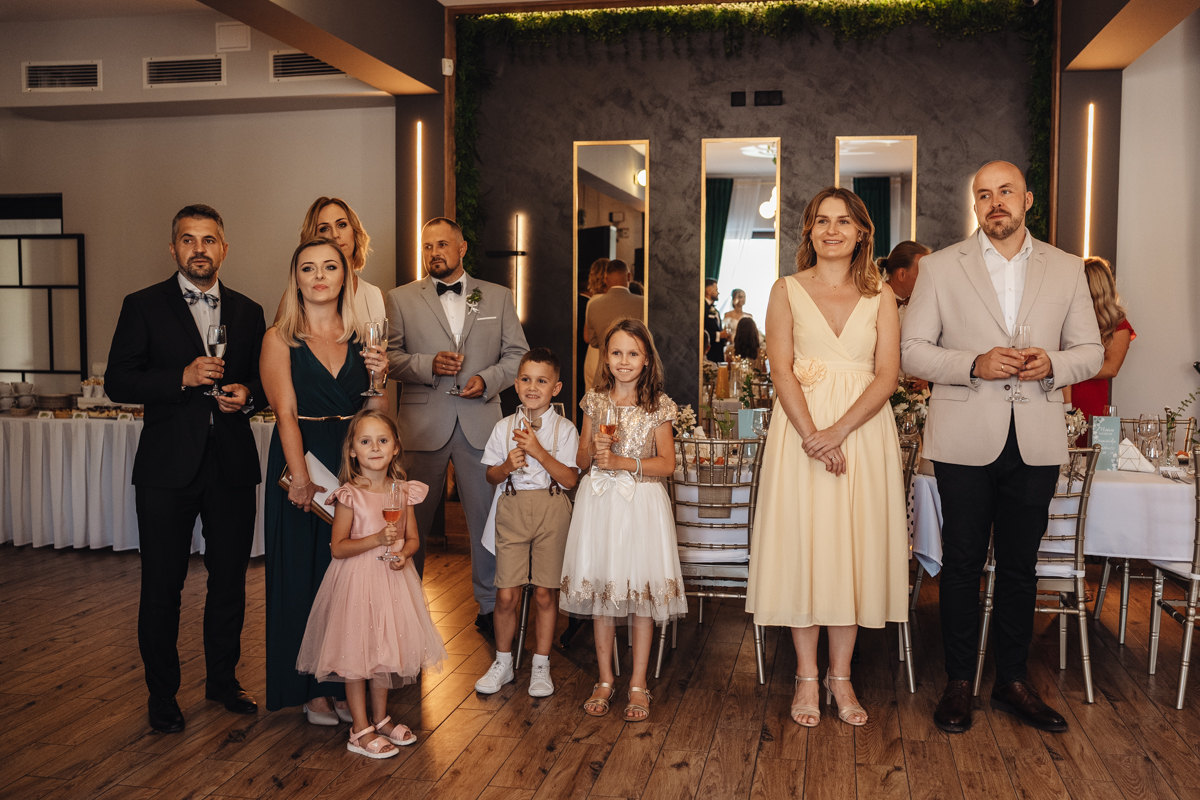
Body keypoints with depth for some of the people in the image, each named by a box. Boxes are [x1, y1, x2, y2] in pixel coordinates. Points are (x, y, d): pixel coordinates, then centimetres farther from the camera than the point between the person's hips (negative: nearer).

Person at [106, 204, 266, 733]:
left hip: (232, 465, 3)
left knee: (230, 579, 12)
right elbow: (117, 381, -5)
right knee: (161, 587, 5)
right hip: (168, 466, -3)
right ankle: (162, 694, 21)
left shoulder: (248, 312, 11)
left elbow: (264, 380, 16)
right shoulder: (143, 306, 1)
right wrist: (183, 377, -18)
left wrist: (247, 394, -7)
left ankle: (223, 679, 29)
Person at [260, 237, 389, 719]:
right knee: (303, 575, 4)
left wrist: (380, 379, -10)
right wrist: (301, 477, -21)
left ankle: (344, 682, 21)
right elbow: (286, 413, -11)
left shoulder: (361, 339, 9)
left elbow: (377, 416, 9)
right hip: (301, 464, -3)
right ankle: (311, 690, 17)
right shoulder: (280, 339, -1)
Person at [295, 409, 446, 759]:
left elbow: (412, 538, 9)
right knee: (355, 651, 2)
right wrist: (377, 539, -23)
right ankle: (360, 729, 15)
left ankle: (380, 718, 32)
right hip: (356, 579, -5)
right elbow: (338, 547, -13)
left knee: (385, 649, 15)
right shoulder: (349, 494, -13)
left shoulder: (402, 491, 1)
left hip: (392, 579, 5)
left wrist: (403, 553, -13)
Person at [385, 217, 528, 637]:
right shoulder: (400, 299, 7)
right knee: (414, 519, 7)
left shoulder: (498, 297, 10)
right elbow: (387, 357, 1)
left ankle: (490, 604, 19)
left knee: (488, 517, 4)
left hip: (481, 421, 1)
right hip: (422, 422, 0)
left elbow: (518, 354, 9)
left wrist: (488, 379, -8)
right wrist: (429, 364, -14)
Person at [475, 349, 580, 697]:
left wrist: (538, 451, -18)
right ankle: (503, 663, 20)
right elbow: (491, 476, 9)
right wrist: (508, 466, -12)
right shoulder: (504, 427, 5)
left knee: (545, 591, 4)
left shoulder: (564, 429, -1)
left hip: (551, 511, -1)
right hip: (512, 509, 1)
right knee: (507, 594, 0)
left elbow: (570, 480, -9)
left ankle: (541, 666, 21)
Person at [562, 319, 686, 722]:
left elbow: (667, 463, -4)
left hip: (641, 504, -2)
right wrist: (595, 447, -12)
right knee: (599, 588, 8)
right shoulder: (595, 401, 6)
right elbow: (581, 461, 10)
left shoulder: (657, 406, -1)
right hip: (598, 502, 3)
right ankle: (605, 680, 21)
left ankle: (638, 684, 14)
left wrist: (623, 462, -15)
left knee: (642, 591, 1)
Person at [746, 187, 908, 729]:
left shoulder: (880, 296, 8)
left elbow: (887, 375, -2)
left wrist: (839, 431, -16)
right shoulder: (787, 291, 6)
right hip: (802, 429, -1)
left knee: (853, 549, 4)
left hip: (863, 431, 1)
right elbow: (782, 372, -4)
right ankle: (807, 678, 14)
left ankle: (841, 678, 17)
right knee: (802, 547, 1)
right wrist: (812, 435, -17)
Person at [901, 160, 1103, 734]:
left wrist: (1051, 364, -11)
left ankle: (1012, 682, 24)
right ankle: (959, 683, 18)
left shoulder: (1066, 269, 10)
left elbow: (1091, 352, 11)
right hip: (966, 440, -2)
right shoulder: (941, 267, 3)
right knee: (962, 562, 5)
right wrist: (974, 364, -16)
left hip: (1037, 442, 2)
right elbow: (912, 351, -1)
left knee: (1020, 564, 10)